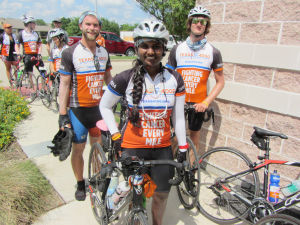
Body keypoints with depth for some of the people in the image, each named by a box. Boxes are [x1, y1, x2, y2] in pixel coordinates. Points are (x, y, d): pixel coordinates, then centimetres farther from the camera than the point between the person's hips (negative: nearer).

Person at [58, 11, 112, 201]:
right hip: (78, 109, -4)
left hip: (98, 107, 4)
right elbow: (64, 84, -9)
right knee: (78, 149, 6)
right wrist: (63, 115, -12)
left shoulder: (104, 52, 5)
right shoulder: (70, 53, -9)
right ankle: (80, 184, 28)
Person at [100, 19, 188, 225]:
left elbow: (178, 118, 2)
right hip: (132, 148, -2)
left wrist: (183, 150, 3)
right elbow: (105, 106, 2)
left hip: (162, 148, 2)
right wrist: (116, 136, -4)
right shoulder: (125, 79, -10)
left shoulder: (175, 80, -3)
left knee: (162, 195, 15)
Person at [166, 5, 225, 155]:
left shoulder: (213, 52, 0)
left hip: (198, 103, 0)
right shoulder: (177, 49, 2)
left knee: (194, 138, 11)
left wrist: (206, 102, -10)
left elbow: (220, 82, 2)